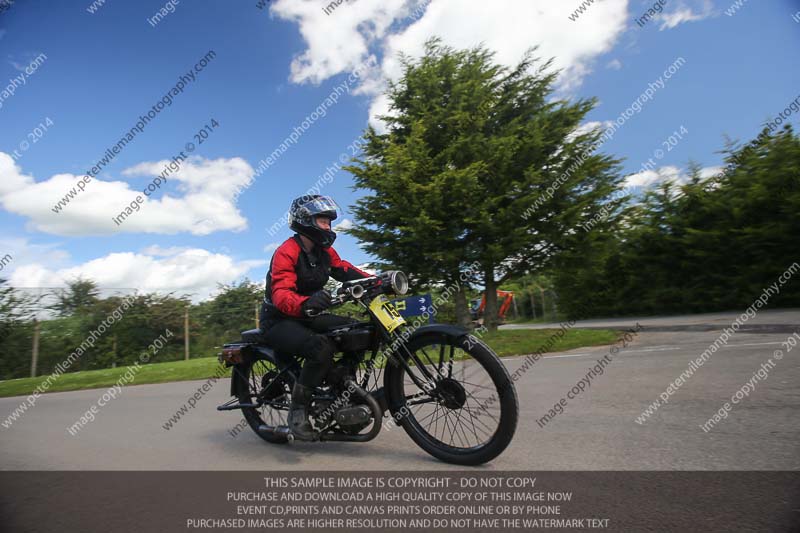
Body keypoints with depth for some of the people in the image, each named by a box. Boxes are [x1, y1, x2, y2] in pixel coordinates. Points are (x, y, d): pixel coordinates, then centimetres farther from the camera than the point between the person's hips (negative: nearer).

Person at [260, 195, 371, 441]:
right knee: (321, 346, -33)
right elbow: (281, 294, -32)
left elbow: (345, 270, -1)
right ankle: (298, 409, -16)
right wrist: (305, 303, -54)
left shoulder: (324, 251, 7)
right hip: (279, 321, -8)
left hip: (307, 317, 8)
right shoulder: (286, 252, -19)